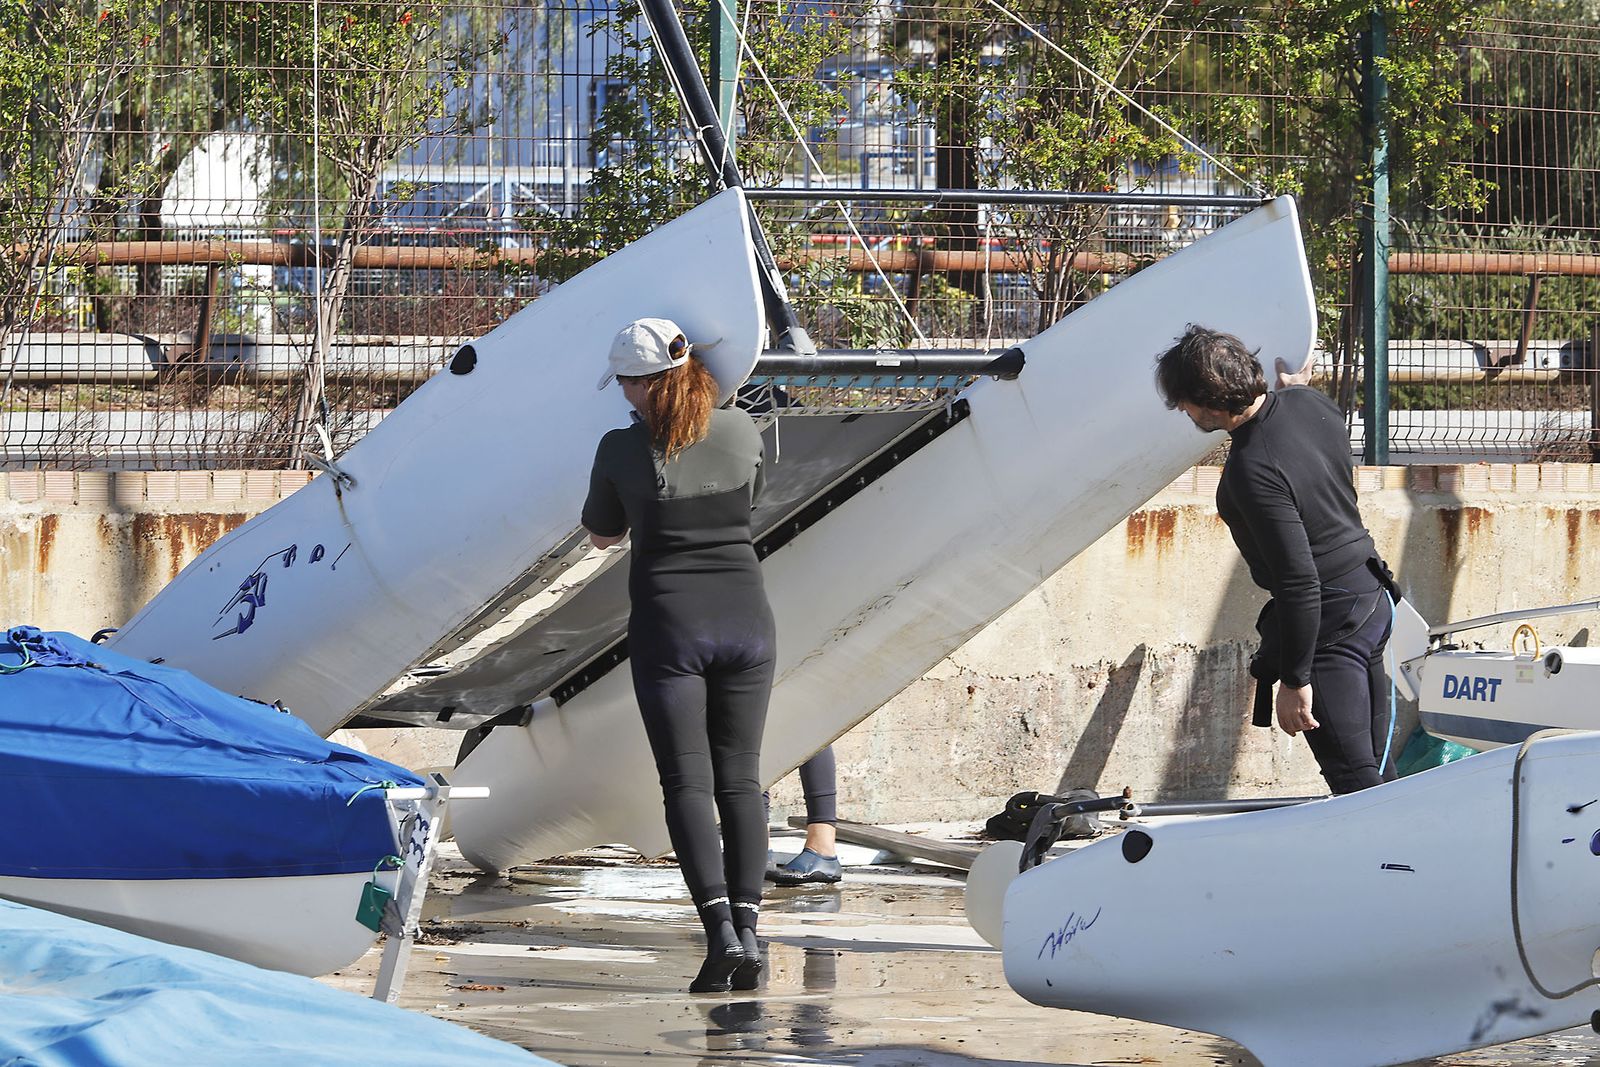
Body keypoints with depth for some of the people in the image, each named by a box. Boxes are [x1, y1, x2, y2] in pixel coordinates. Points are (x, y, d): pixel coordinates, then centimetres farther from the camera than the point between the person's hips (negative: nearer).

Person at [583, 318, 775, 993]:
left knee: (687, 782, -3)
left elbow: (601, 535, 9)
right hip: (744, 614, 3)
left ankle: (720, 930, -18)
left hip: (669, 622, -3)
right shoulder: (742, 430, 1)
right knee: (740, 779, 8)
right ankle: (747, 925, -2)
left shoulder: (623, 449, -8)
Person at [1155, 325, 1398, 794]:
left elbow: (1298, 580, -27)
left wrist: (1294, 680, -21)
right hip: (1372, 596, 9)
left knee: (1352, 775, -5)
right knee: (1375, 764, 16)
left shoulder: (1253, 471, -27)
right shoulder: (1307, 402, -2)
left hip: (1328, 616, -9)